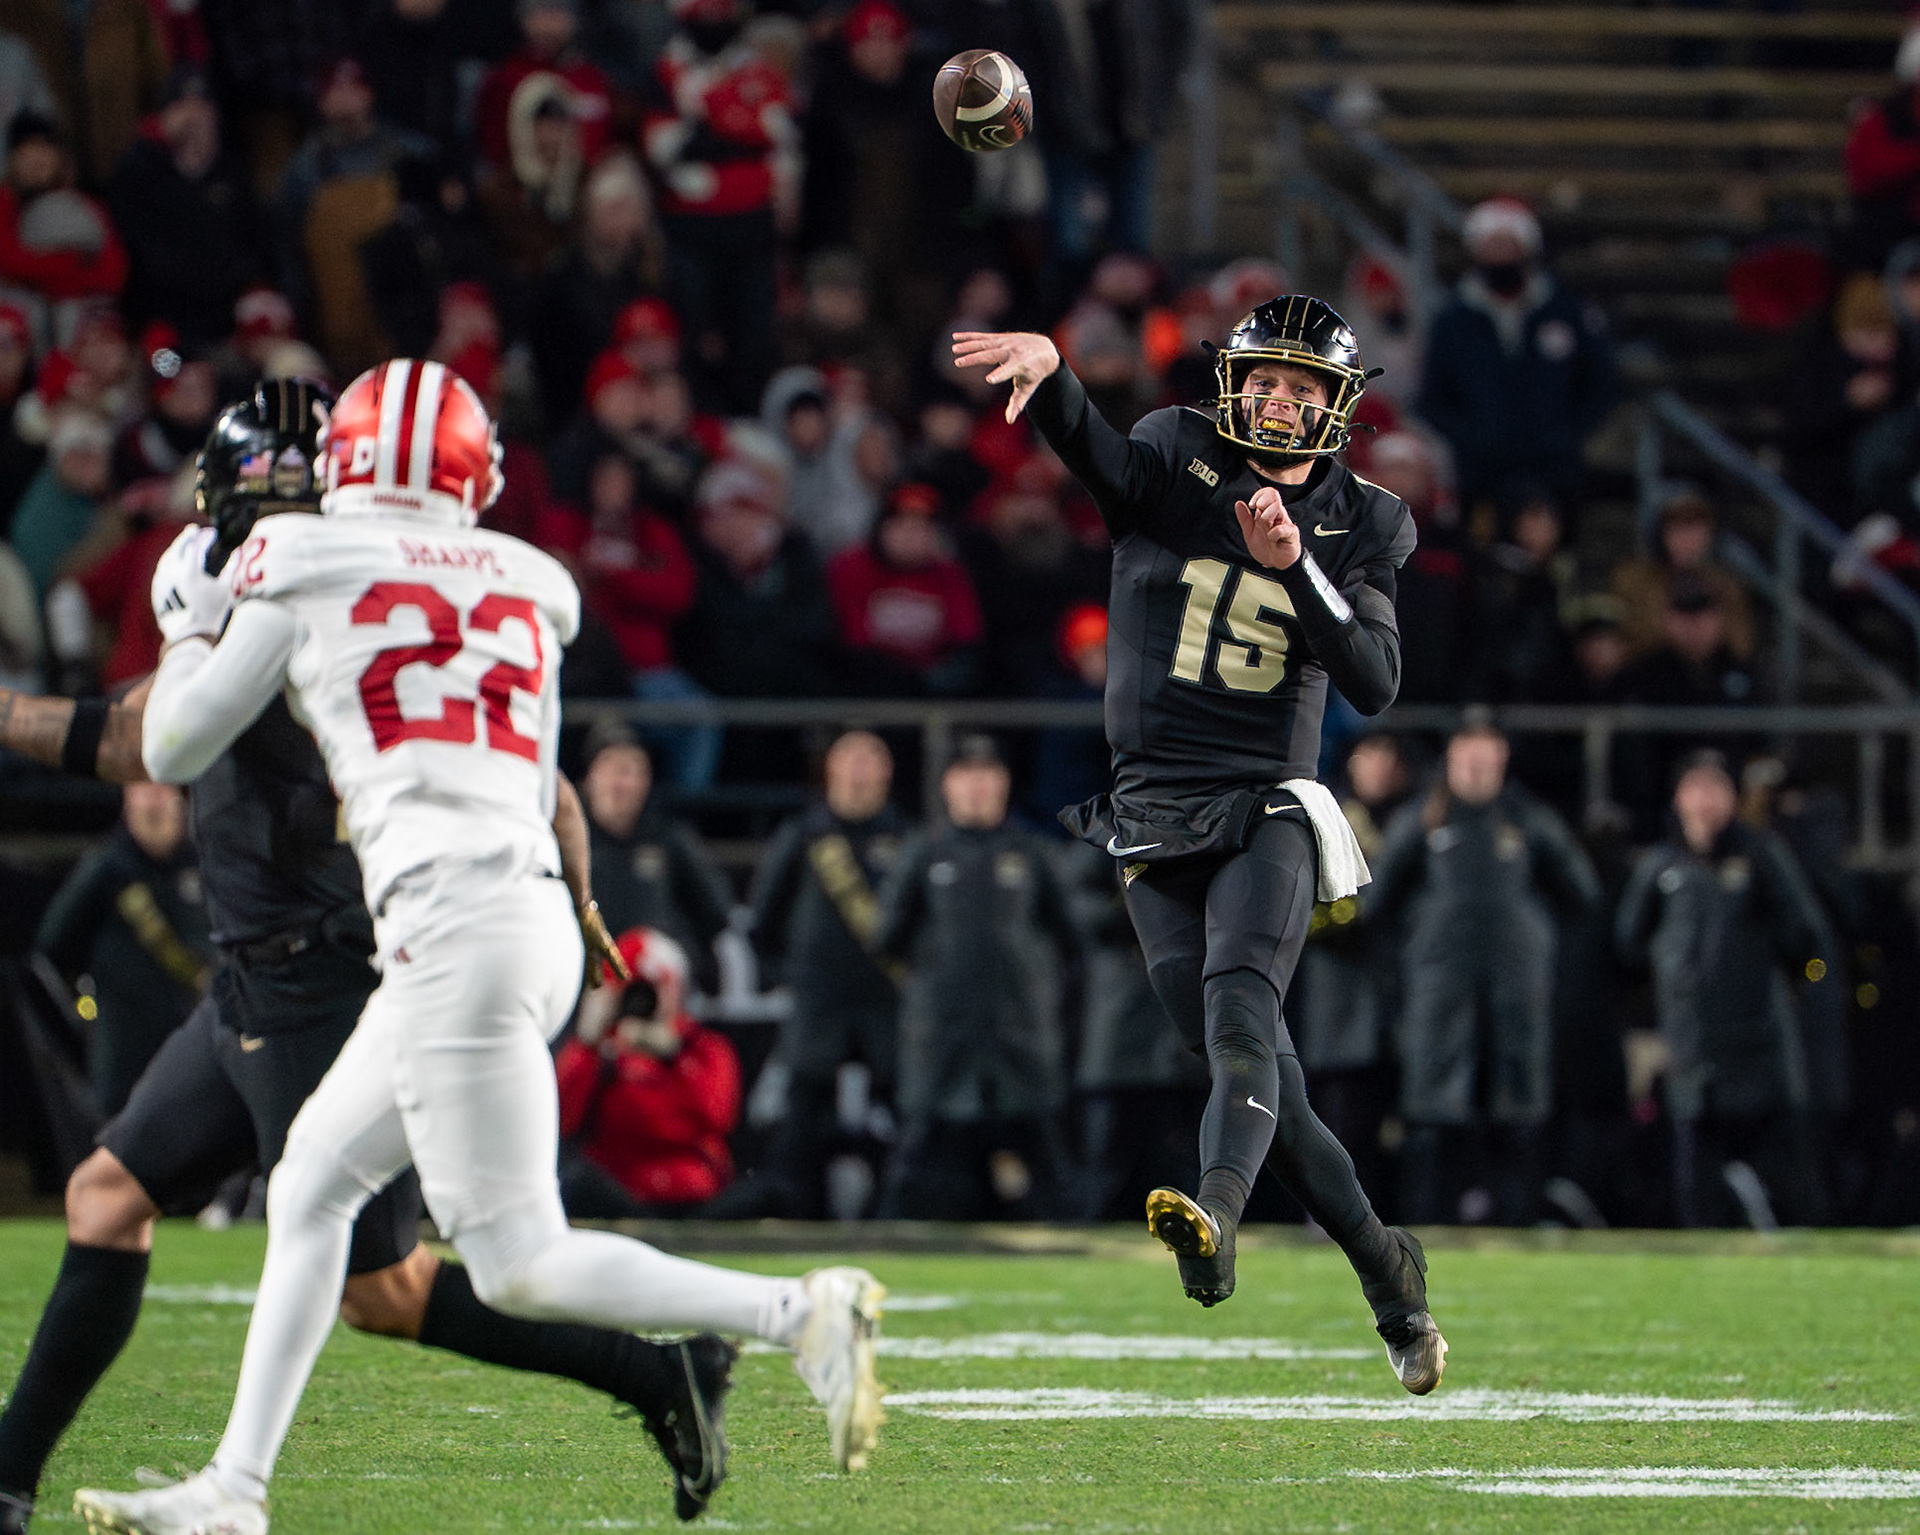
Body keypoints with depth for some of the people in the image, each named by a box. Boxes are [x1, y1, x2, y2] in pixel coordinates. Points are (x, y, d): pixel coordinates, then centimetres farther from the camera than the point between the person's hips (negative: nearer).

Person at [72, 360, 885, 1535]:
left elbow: (173, 749, 13)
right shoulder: (517, 593, 17)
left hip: (454, 929, -8)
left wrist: (188, 626, 29)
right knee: (309, 1191, 17)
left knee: (521, 1265, -8)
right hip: (536, 912, 8)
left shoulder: (305, 575, 2)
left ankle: (803, 1314, -19)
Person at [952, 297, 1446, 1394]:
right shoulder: (1179, 461, 6)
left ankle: (1216, 1220, -52)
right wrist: (1048, 369, -40)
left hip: (1268, 816, -2)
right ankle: (1386, 1270, 18)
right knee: (1262, 1076, 2)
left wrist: (1296, 566, -16)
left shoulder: (1359, 526, 8)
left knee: (1241, 1003, -28)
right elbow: (1099, 454, -18)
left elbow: (1378, 684, -4)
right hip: (1155, 825, 2)